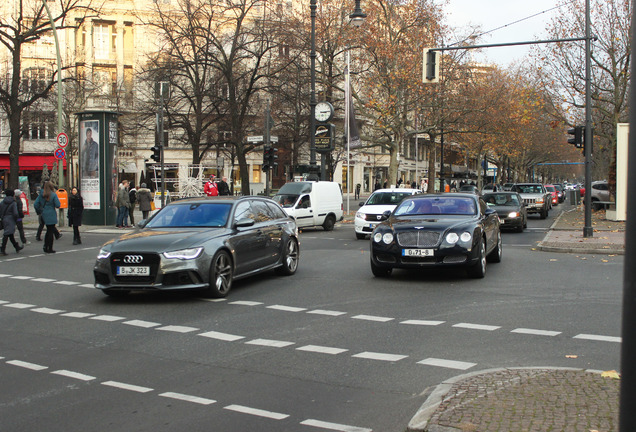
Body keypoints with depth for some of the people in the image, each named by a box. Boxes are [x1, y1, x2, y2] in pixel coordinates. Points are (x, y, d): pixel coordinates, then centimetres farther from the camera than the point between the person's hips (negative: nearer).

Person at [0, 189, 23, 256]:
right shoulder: (13, 203, -10)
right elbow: (15, 213, -16)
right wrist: (16, 220, -2)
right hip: (10, 220, -7)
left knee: (10, 235, 17)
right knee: (7, 235, -8)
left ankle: (17, 247, 32)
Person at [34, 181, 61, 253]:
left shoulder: (41, 195, 3)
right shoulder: (54, 195, -11)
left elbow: (36, 204, 1)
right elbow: (58, 205, -14)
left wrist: (39, 211, 14)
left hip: (44, 215, 5)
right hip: (51, 215, -5)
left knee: (48, 231, 18)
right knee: (51, 231, 1)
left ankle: (46, 247, 18)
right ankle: (49, 249, 3)